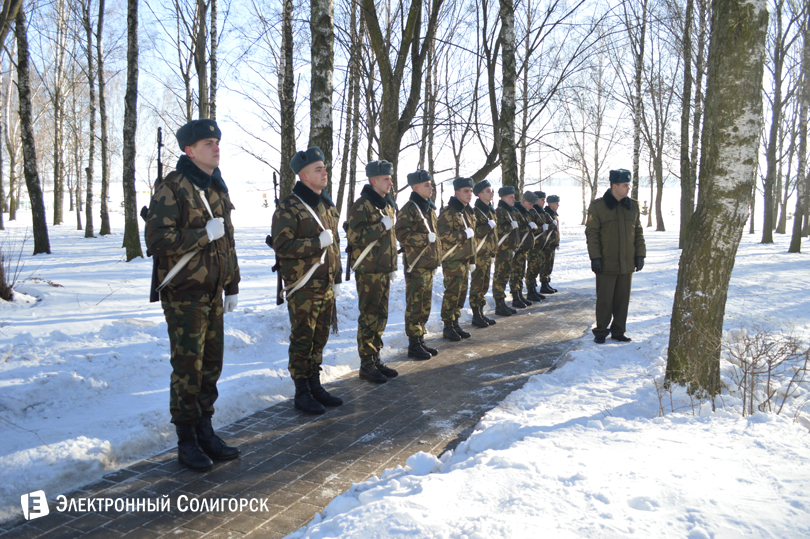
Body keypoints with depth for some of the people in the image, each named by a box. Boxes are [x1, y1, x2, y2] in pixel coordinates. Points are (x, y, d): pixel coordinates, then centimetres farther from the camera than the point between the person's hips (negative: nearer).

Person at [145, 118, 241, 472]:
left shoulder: (218, 188, 14)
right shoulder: (172, 188, -10)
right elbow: (157, 239, -18)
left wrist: (232, 286, 17)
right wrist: (204, 234, -18)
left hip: (213, 293, 7)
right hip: (184, 294, -7)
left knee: (211, 364, 11)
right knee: (188, 367, -1)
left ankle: (205, 432, 24)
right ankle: (186, 442, 13)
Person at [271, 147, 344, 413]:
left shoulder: (327, 204, 14)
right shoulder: (289, 206, -10)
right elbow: (282, 245, -18)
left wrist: (336, 276, 20)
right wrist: (318, 243, -21)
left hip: (326, 284, 7)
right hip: (303, 286, -7)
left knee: (320, 337, 14)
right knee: (302, 339, 1)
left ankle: (315, 386, 26)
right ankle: (302, 393, 12)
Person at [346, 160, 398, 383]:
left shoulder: (387, 205, 16)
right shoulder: (361, 205, -12)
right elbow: (355, 236, -23)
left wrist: (393, 266, 20)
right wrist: (381, 226, -23)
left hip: (384, 270, 8)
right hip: (368, 271, -8)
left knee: (381, 316, 13)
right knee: (369, 317, -3)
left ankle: (375, 359, 23)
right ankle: (366, 364, 6)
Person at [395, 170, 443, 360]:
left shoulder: (430, 208, 17)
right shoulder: (409, 209, -10)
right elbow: (402, 234, -21)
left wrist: (437, 255, 21)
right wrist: (425, 238, -24)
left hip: (429, 264, 9)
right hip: (416, 265, -9)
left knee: (425, 304, 13)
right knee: (415, 305, -4)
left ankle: (420, 340, 22)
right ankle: (414, 345, 3)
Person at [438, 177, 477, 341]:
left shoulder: (468, 212, 15)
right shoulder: (448, 212, -12)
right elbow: (443, 235, -21)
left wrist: (472, 259, 20)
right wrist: (464, 235, -19)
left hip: (464, 259, 8)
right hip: (453, 260, -8)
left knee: (462, 291, 11)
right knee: (452, 292, -5)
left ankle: (455, 322, 22)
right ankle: (447, 327, 4)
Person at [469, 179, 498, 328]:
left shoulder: (490, 210, 15)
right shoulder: (475, 211, -13)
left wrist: (493, 250, 22)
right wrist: (488, 226, -24)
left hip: (488, 253, 9)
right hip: (479, 254, -9)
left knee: (484, 285, 12)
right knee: (477, 285, -3)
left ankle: (481, 313, 21)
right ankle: (476, 316, 3)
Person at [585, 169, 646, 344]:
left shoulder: (633, 206, 9)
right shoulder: (597, 206, -5)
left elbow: (638, 232, 15)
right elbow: (591, 233, -5)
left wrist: (640, 254, 7)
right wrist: (595, 257, -11)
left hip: (627, 264, 4)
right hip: (606, 264, -4)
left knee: (623, 300, 10)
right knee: (604, 300, 2)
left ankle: (618, 331, 22)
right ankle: (600, 332, 16)